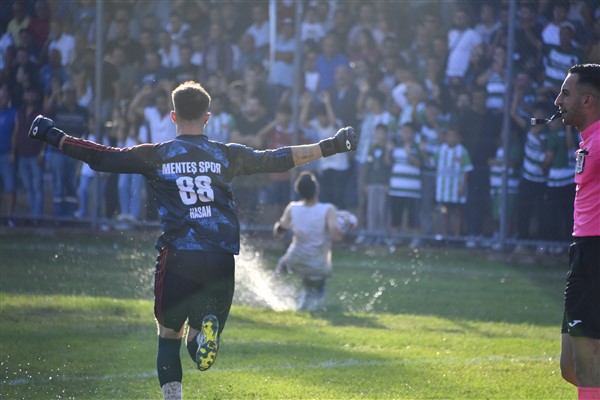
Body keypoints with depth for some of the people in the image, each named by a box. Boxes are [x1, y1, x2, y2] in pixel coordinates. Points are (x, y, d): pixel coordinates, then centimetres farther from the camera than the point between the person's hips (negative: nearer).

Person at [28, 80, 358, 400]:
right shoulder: (227, 154, 8)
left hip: (177, 259, -1)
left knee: (168, 337, 14)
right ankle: (207, 332, -25)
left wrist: (53, 137, 19)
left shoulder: (155, 155, 4)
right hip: (221, 261, 1)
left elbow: (101, 157, 7)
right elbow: (277, 160, 10)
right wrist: (330, 146, 17)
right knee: (198, 346, 12)